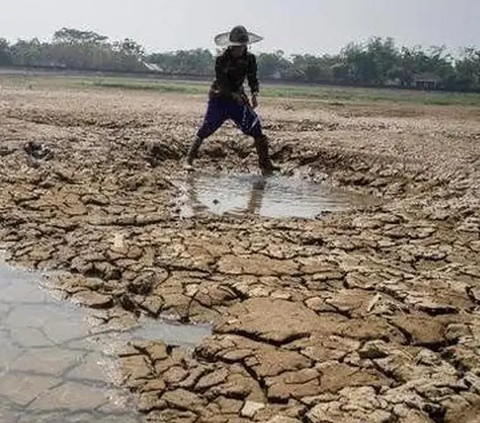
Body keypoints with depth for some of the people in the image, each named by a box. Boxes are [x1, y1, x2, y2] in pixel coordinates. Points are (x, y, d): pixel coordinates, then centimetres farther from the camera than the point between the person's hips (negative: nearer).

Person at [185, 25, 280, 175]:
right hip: (219, 97, -4)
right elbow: (221, 82, -20)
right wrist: (234, 95, -34)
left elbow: (252, 78, 2)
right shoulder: (222, 59, -15)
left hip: (238, 97, 4)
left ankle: (265, 164, 1)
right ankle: (189, 160, 4)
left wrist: (254, 93, -18)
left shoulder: (250, 58, -3)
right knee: (206, 129, -8)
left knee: (256, 127, -6)